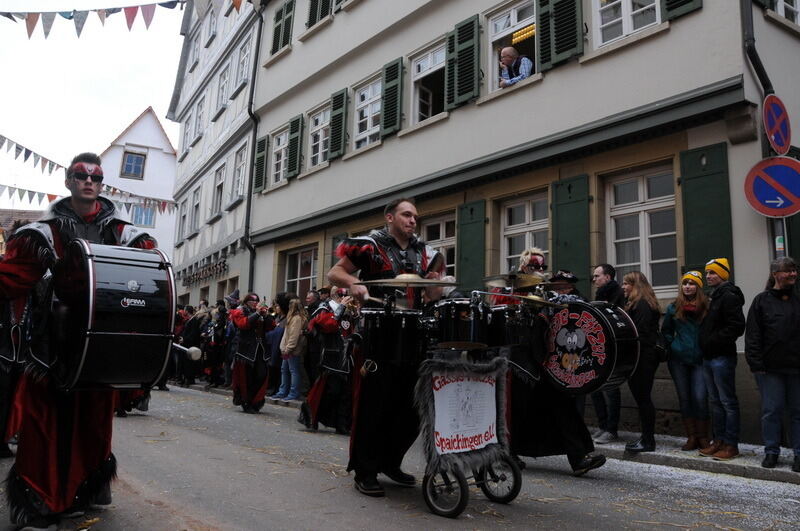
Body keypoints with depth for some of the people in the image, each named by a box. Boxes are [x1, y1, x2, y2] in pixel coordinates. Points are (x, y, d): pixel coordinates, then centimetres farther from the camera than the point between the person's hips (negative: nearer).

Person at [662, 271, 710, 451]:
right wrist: (672, 346, 5)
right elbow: (666, 331, 17)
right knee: (684, 398, 6)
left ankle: (703, 437, 8)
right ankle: (691, 437, 16)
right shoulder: (673, 308, 7)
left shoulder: (707, 307, -2)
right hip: (678, 359, 3)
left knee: (700, 398, -7)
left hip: (699, 359, -3)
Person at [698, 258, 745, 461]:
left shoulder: (729, 296, -11)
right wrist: (705, 344, 12)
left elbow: (737, 326, -20)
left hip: (722, 357, -10)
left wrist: (715, 341, -17)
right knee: (715, 402, 14)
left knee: (728, 402, -2)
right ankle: (718, 440, 23)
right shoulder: (712, 297, 17)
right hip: (709, 357, 10)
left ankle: (731, 445, 4)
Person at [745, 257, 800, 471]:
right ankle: (771, 451, 15)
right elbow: (753, 336, -2)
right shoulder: (762, 301, 2)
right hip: (770, 368, -2)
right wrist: (757, 364, -8)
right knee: (771, 410, 3)